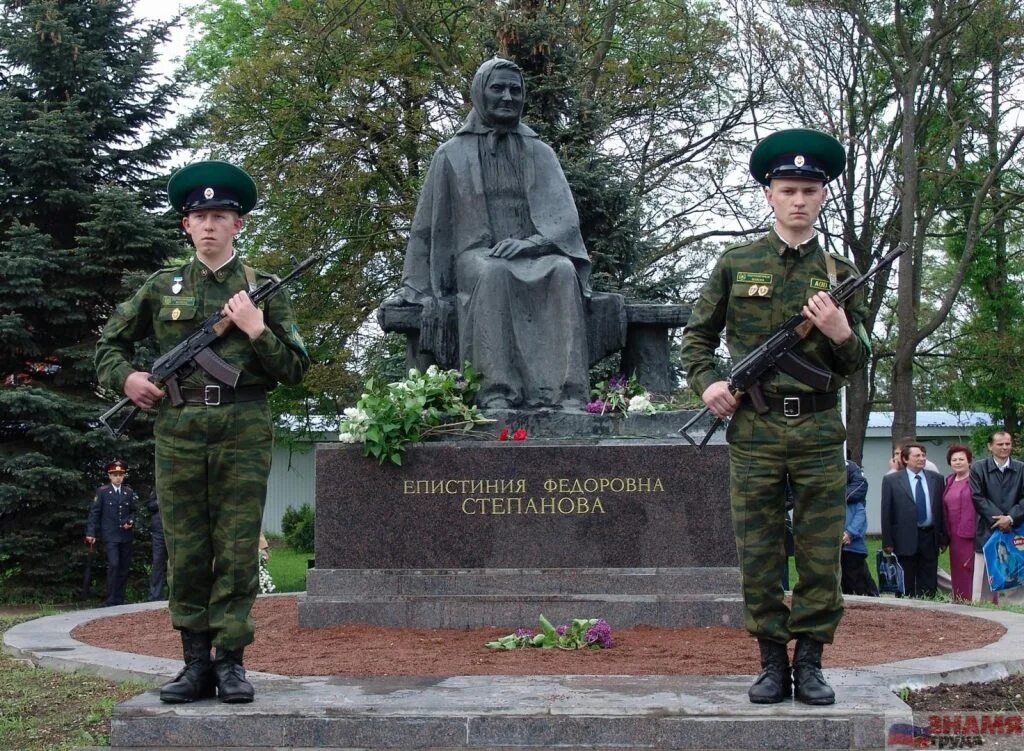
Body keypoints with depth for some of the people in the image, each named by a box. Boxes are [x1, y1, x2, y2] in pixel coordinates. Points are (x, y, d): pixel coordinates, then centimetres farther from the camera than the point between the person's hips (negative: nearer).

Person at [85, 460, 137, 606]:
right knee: (113, 565, -16)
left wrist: (131, 521, -3)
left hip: (126, 535, 4)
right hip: (110, 535, -4)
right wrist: (91, 533, -8)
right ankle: (110, 600, -9)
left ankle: (119, 599, 13)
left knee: (124, 568, 5)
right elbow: (94, 512, -2)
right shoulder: (102, 491, -1)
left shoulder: (129, 492, 10)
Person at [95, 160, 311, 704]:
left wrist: (256, 330, -7)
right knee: (185, 552, 4)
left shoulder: (262, 288, 9)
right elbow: (109, 344, 21)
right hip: (179, 430, 2)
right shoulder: (162, 287, 12)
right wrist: (125, 377, 1)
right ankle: (196, 663, 12)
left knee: (237, 550, -1)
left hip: (244, 431, -1)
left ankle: (230, 662, 6)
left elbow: (295, 369, 6)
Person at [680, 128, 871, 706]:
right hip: (754, 432, 0)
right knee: (759, 556, 3)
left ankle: (810, 663, 14)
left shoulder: (840, 273, 8)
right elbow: (698, 336, 14)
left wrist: (841, 333, -10)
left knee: (821, 556, 3)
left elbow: (858, 362, 11)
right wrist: (706, 382, -4)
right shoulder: (736, 265, 6)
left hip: (821, 431, 1)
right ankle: (773, 663, 14)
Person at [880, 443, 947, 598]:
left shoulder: (936, 479, 9)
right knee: (906, 587, 3)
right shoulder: (891, 480, 0)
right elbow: (886, 513, -2)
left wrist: (943, 538, 6)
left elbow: (941, 509, 10)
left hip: (930, 538, 3)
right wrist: (887, 542, -7)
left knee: (929, 585, 5)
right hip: (905, 539, -3)